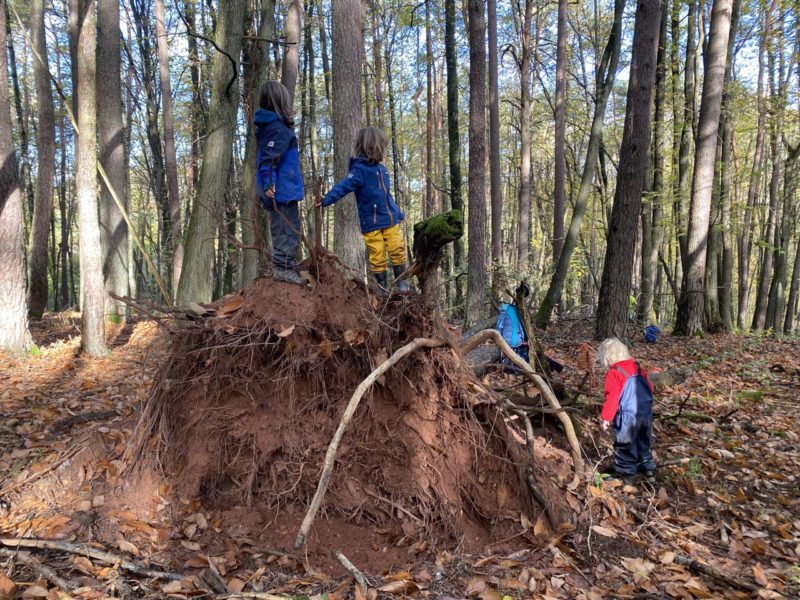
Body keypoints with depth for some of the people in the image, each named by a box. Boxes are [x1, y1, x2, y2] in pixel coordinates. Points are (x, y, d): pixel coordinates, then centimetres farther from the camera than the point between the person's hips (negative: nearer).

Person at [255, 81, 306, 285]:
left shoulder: (271, 124, 16)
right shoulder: (277, 126, -15)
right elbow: (270, 157, -23)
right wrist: (268, 183, -29)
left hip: (279, 187, 10)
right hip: (281, 188, -10)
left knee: (282, 228, 16)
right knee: (289, 228, -6)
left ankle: (282, 266, 23)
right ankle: (283, 267, -3)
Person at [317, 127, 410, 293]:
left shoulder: (380, 168, 12)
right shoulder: (359, 170, -12)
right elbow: (343, 187, -23)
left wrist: (398, 214, 25)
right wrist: (326, 200, -37)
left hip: (391, 221, 6)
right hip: (372, 224, -6)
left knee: (398, 250, 5)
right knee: (377, 256, 0)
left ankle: (401, 282, 17)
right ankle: (382, 286, 13)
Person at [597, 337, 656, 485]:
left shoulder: (613, 373, -12)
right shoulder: (638, 368, 11)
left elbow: (612, 398, -17)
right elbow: (650, 388, 17)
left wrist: (605, 417, -10)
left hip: (627, 417, -7)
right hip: (646, 413, 7)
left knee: (625, 446, 7)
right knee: (644, 444, 22)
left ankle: (626, 475, 15)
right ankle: (648, 471, 31)